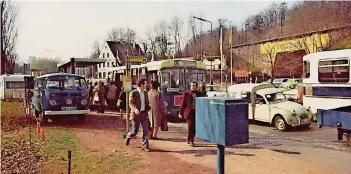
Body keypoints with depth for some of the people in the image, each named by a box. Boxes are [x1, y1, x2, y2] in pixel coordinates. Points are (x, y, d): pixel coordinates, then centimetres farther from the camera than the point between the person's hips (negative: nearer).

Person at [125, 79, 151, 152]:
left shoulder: (145, 92, 8)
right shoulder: (133, 93, -10)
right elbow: (131, 103, -17)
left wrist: (147, 109, 2)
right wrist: (135, 109, -35)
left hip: (144, 113, 5)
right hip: (136, 114, -5)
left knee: (146, 130, -1)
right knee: (134, 131, 5)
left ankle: (145, 146, 8)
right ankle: (128, 136, 38)